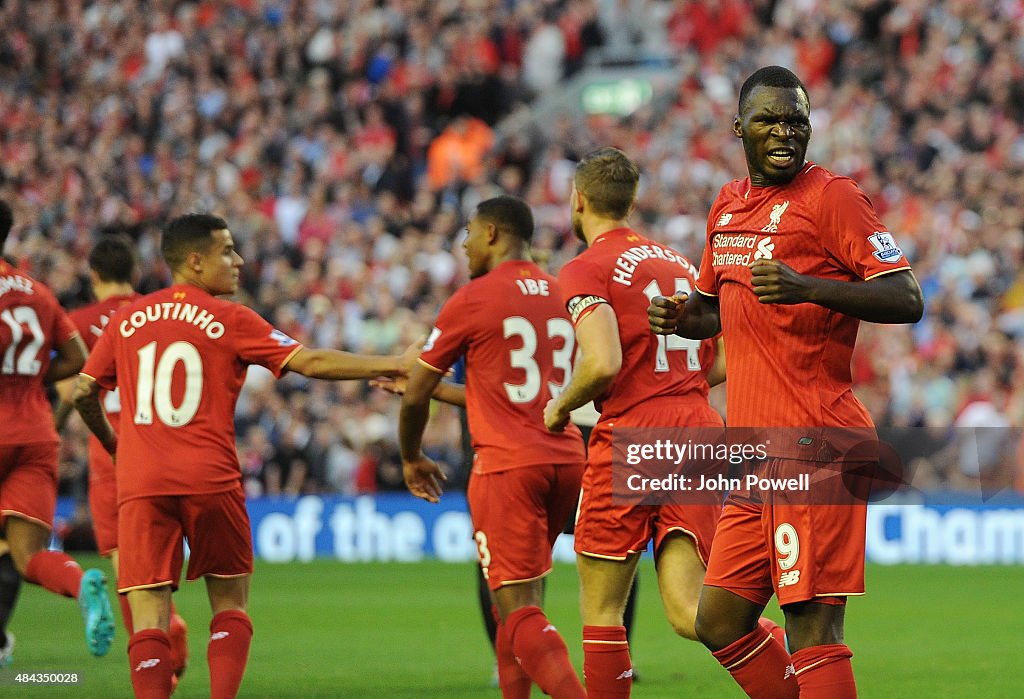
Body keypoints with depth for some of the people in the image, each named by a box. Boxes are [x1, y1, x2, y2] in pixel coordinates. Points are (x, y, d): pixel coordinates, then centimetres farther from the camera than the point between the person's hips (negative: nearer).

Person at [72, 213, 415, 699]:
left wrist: (108, 440, 33)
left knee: (148, 617, -2)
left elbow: (83, 392, 13)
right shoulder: (228, 319, 1)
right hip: (210, 479, -2)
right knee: (230, 604, 13)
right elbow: (310, 363, -4)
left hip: (138, 483, 2)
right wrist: (392, 366, 3)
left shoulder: (126, 320, 12)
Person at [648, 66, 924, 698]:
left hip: (813, 448, -9)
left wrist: (808, 287, -26)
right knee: (720, 622, 11)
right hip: (756, 455, 9)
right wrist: (681, 318, 11)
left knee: (812, 625, -12)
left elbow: (907, 300, -14)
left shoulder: (831, 197, -6)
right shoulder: (729, 205, 18)